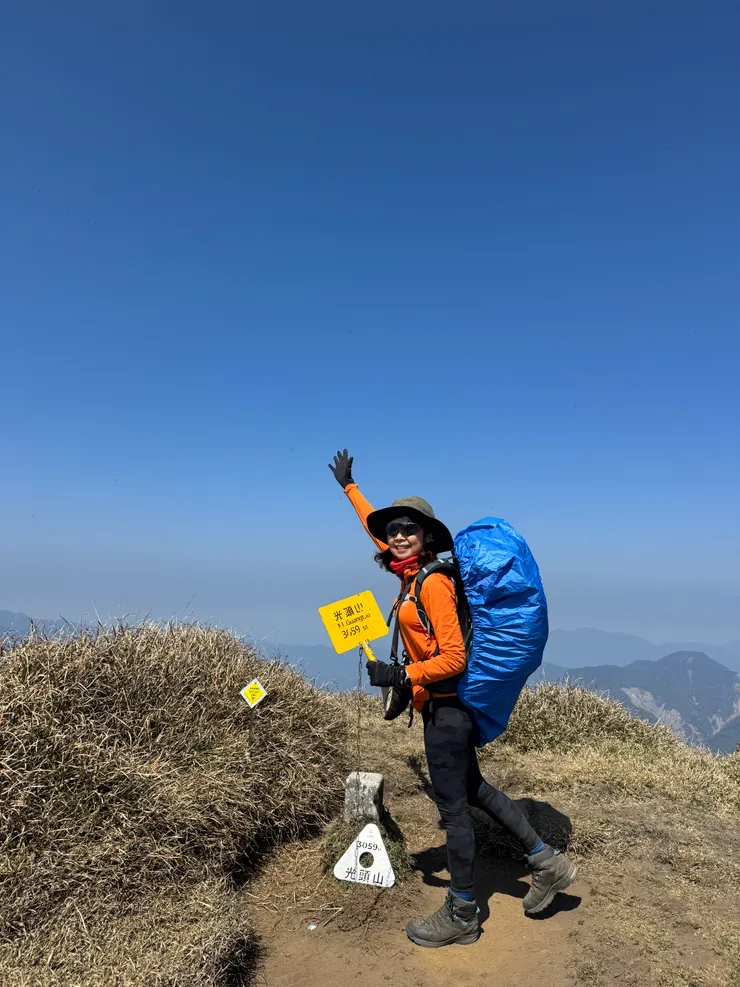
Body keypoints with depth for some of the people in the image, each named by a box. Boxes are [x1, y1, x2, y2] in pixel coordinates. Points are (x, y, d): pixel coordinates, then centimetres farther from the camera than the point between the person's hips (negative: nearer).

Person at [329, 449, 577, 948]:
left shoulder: (433, 582, -20)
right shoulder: (413, 572, 4)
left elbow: (454, 658, -23)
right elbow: (377, 526, 20)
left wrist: (399, 675, -22)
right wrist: (348, 486, 29)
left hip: (447, 705, -9)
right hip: (444, 705, 9)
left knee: (453, 806, 5)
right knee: (471, 789, 22)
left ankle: (462, 915, 24)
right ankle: (548, 862, 34)